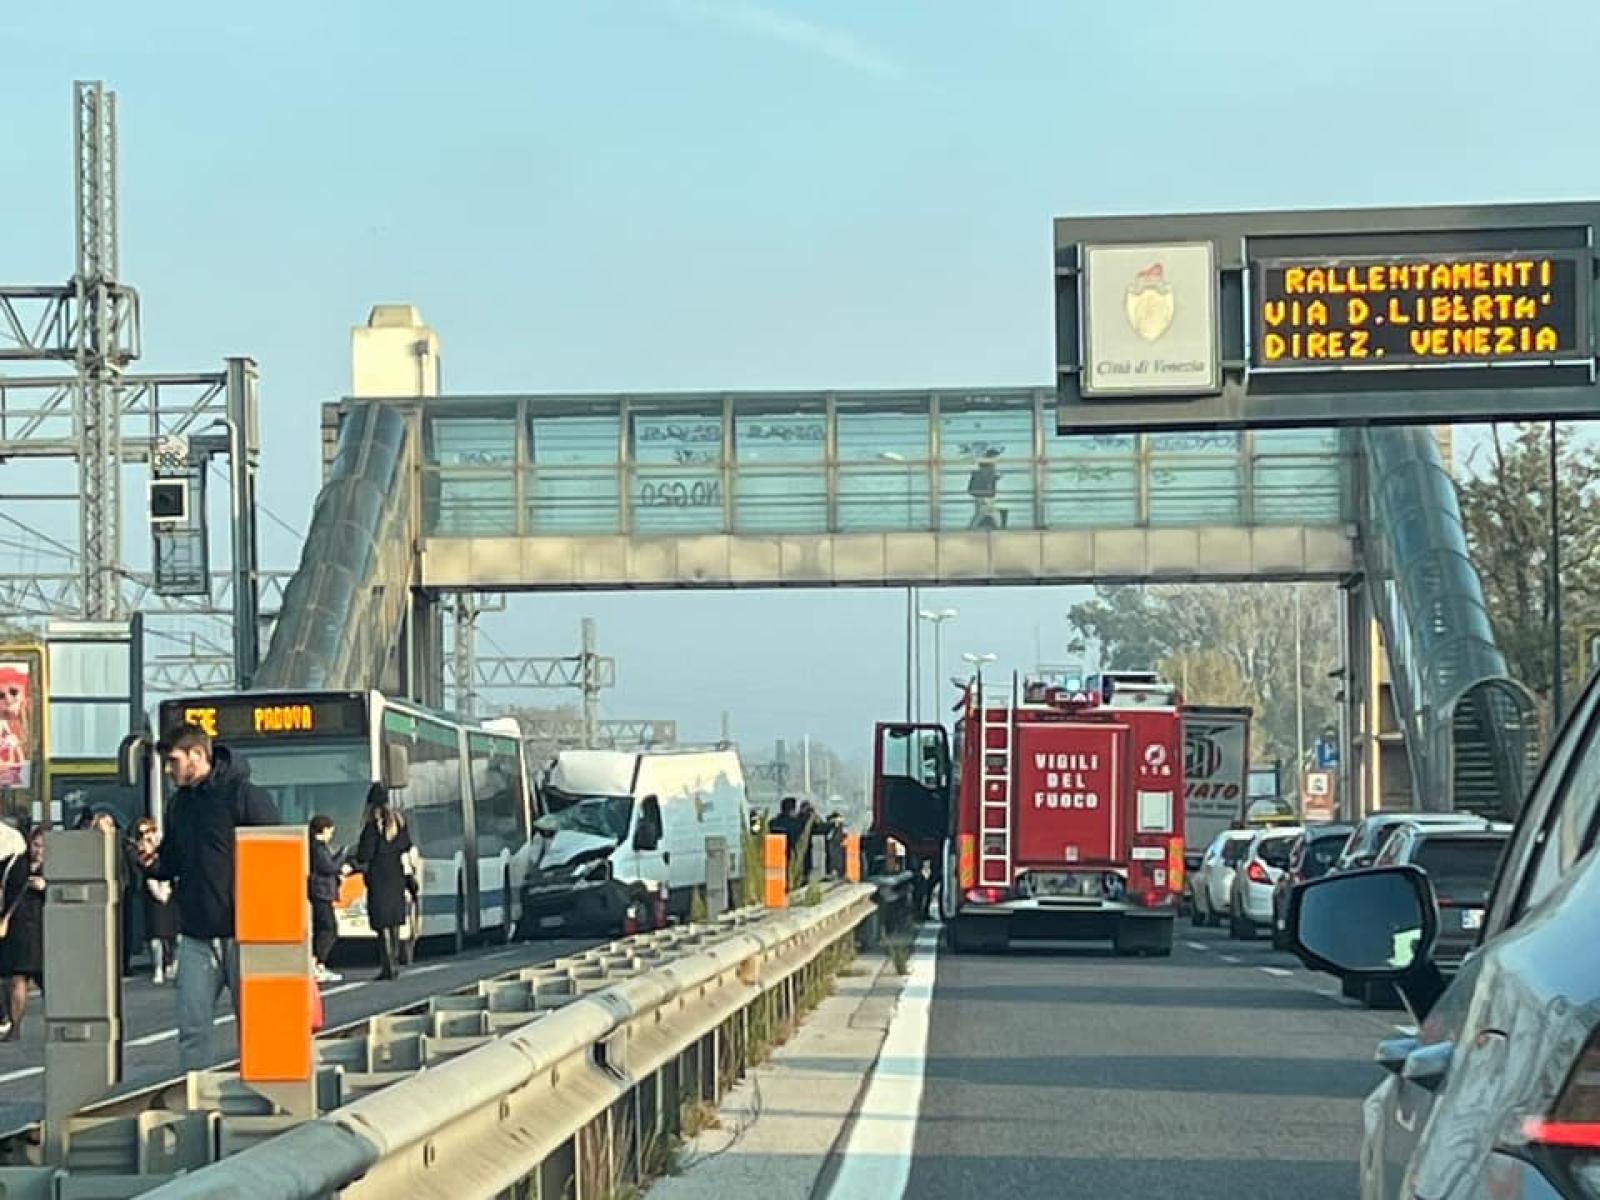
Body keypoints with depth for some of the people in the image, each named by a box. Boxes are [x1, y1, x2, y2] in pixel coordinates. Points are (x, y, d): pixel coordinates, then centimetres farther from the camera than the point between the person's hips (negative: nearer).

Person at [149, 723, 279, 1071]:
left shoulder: (245, 795, -7)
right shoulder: (179, 804, 13)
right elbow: (171, 864, 22)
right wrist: (152, 863, -2)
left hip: (242, 933, -6)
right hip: (196, 936, 6)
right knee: (192, 1028, 2)